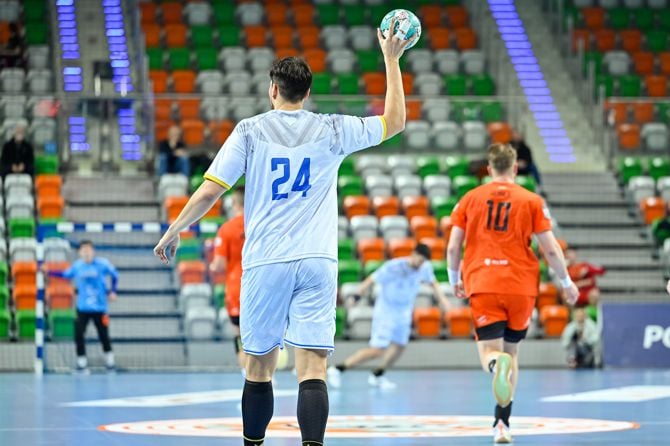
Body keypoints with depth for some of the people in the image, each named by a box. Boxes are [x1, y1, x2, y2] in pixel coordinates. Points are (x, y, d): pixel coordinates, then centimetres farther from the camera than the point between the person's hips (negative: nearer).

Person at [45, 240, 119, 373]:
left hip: (100, 307, -2)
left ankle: (110, 362, 24)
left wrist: (112, 291, -1)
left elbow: (114, 275, 7)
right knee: (78, 334, -6)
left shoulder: (102, 264, -8)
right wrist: (49, 272, 10)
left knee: (103, 335, 4)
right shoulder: (77, 266, -1)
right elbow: (66, 275, 16)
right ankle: (82, 363, 8)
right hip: (82, 308, 2)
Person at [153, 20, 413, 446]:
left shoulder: (251, 131, 2)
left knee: (259, 367, 13)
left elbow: (209, 191, -2)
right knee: (312, 369, -8)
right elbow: (395, 120, 17)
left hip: (265, 264, 0)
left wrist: (173, 231, 12)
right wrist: (392, 60, 24)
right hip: (316, 263, 0)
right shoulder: (331, 131, 5)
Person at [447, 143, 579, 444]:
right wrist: (566, 283, 14)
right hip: (521, 286, 0)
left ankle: (497, 364, -42)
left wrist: (455, 280, 21)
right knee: (512, 351, 15)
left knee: (489, 350, -2)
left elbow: (453, 247, 5)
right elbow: (551, 249, 0)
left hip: (482, 287, 0)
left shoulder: (470, 199, 6)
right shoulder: (531, 201, 2)